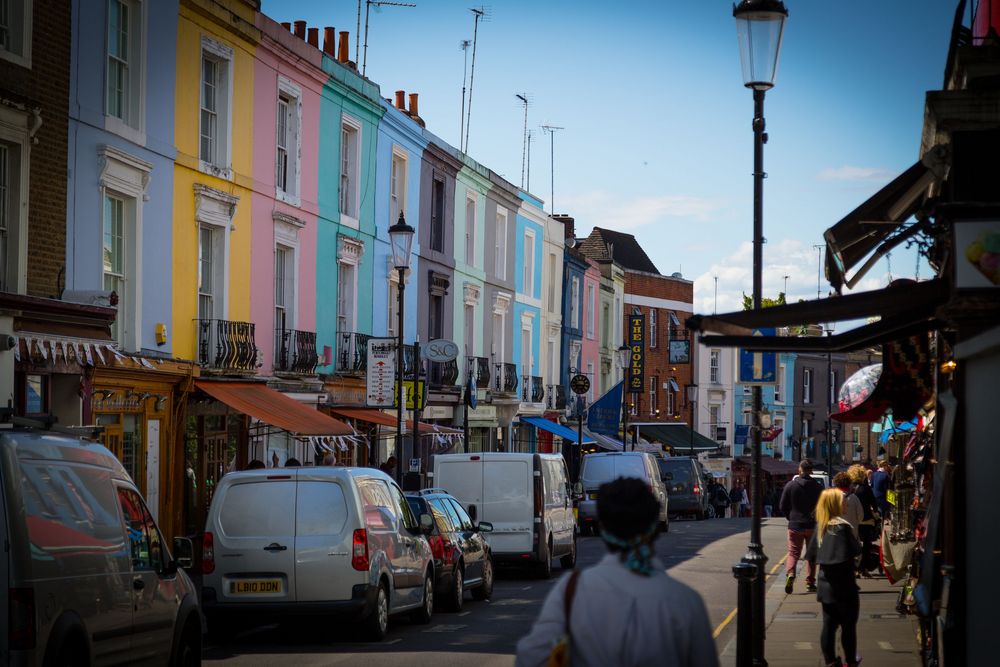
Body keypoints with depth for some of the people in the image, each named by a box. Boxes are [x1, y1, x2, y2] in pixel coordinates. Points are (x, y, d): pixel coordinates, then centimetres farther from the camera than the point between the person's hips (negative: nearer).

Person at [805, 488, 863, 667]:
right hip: (843, 585, -6)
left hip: (826, 585, 6)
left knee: (829, 624, 10)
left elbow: (811, 553, 6)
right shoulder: (842, 526, -19)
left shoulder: (820, 526, 2)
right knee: (848, 625, 9)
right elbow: (855, 550, -19)